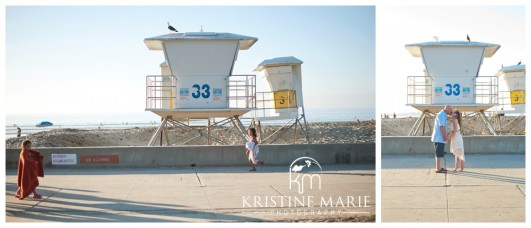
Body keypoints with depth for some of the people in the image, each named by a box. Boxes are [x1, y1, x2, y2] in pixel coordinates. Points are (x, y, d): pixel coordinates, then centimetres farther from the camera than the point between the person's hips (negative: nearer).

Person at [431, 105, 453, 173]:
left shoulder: (443, 115, 17)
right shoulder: (441, 115, -15)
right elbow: (442, 127, -22)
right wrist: (446, 137, -18)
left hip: (439, 138, 10)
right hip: (439, 138, -10)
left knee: (439, 153, 15)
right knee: (439, 154, -8)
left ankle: (438, 167, 21)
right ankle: (438, 169, -7)